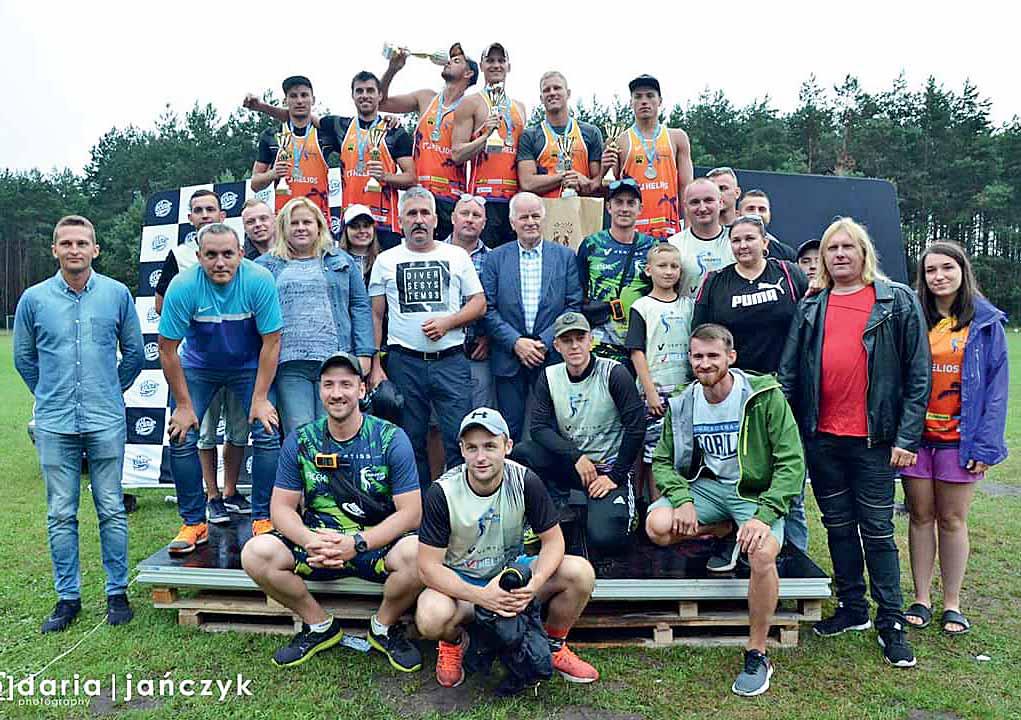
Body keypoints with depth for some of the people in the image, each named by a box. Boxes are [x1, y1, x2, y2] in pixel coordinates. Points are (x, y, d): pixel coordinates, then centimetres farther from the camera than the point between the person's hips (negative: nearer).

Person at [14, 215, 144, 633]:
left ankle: (117, 592, 16)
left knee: (111, 511, 5)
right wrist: (50, 395, 15)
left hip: (106, 421, -1)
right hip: (54, 424, 1)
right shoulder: (34, 299, 2)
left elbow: (133, 351, 11)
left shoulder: (117, 294, 0)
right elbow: (23, 357, 15)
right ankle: (67, 597, 20)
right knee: (61, 515, 7)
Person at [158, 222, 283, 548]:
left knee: (267, 433, -13)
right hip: (198, 366, 1)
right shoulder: (183, 286, -23)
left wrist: (260, 399, -17)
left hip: (249, 366, 0)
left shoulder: (259, 280, -24)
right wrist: (184, 405, -14)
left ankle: (263, 519, 3)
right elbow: (167, 349, -16)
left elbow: (271, 341, -18)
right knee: (181, 438, -7)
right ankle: (193, 523, 10)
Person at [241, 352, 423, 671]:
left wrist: (357, 543, -24)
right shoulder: (300, 441, 1)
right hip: (317, 541, 3)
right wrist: (310, 540, -21)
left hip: (377, 543, -2)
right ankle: (319, 625, 4)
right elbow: (282, 508, 1)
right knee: (256, 553, -21)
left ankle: (384, 627, 1)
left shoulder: (391, 439, -9)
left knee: (416, 554, -33)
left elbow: (410, 512, -11)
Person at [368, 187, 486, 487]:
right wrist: (374, 366, 0)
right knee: (410, 442, 9)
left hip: (451, 360, 0)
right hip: (404, 362, 1)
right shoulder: (386, 260, 8)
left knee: (460, 440, -3)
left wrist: (447, 321, -11)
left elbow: (479, 304, 7)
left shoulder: (457, 256, 8)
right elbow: (375, 316, 7)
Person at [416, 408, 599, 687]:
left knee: (580, 572, -21)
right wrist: (482, 596, -32)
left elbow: (553, 540, -8)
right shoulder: (442, 493, -21)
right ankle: (454, 641, 4)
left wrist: (535, 583, -28)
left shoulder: (525, 481, -16)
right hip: (460, 580, -2)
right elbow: (429, 566, -19)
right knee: (431, 618, -35)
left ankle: (554, 646, 7)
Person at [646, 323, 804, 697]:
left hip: (758, 491, -4)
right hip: (707, 486, 4)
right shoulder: (682, 405, 0)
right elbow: (663, 462, 5)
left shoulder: (765, 395, -13)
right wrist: (683, 499, -15)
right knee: (658, 526, -22)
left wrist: (764, 516, -25)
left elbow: (792, 462, -15)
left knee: (763, 553, -32)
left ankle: (757, 655, -9)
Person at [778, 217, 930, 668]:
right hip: (821, 437, 4)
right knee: (838, 526, 14)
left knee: (877, 530, 4)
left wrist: (907, 436, -8)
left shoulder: (898, 302, 0)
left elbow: (918, 373, -3)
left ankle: (891, 623, 18)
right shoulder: (810, 307, 9)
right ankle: (852, 608, 30)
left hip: (873, 438, -3)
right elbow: (788, 372, 7)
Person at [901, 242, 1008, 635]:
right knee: (921, 516, 9)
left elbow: (997, 385, -1)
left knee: (952, 520, 7)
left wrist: (986, 444, -8)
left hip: (959, 439, -1)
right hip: (915, 436, 1)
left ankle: (952, 603, 21)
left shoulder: (986, 323, 0)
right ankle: (921, 599, 21)